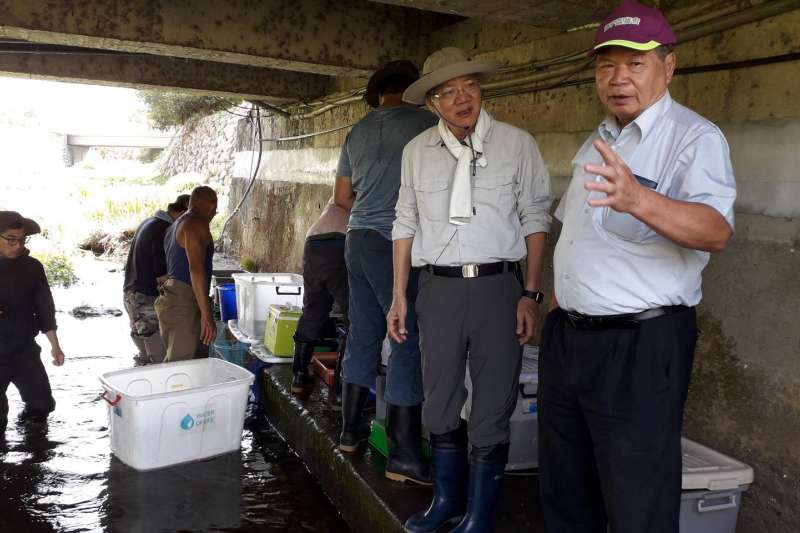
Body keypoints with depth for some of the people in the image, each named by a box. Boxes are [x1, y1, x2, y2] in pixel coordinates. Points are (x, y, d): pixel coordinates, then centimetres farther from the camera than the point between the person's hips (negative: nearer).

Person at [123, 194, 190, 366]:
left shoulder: (149, 223, 12)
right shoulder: (165, 231, -18)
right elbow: (162, 276, -20)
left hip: (132, 293, 10)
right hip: (147, 299, -10)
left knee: (145, 355, 18)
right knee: (161, 360, -5)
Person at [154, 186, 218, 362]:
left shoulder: (174, 226, 21)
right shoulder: (197, 224, -10)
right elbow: (196, 268, -21)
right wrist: (207, 314, -24)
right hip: (183, 306, -10)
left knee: (200, 358, 11)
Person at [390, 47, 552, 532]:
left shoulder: (517, 144, -2)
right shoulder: (417, 151, 7)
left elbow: (535, 220, 0)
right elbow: (406, 224, 11)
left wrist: (532, 294, -6)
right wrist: (400, 296, 10)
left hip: (498, 283, -2)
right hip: (439, 286, 3)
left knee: (492, 409, 4)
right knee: (441, 404, 13)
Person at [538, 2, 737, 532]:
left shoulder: (696, 138, -12)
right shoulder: (598, 141, 13)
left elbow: (716, 231, -29)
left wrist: (639, 201, -46)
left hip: (640, 346, -7)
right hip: (566, 337, 8)